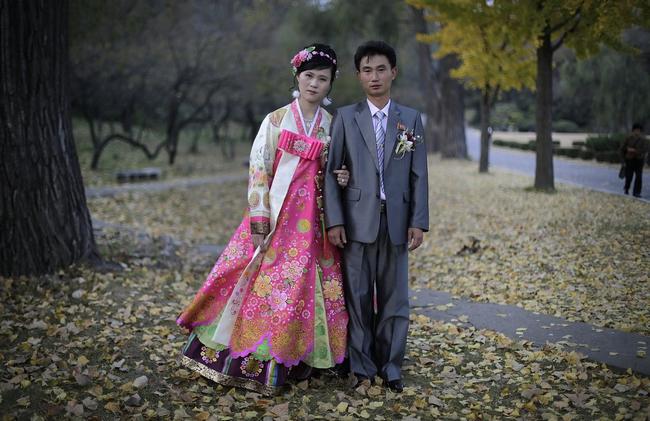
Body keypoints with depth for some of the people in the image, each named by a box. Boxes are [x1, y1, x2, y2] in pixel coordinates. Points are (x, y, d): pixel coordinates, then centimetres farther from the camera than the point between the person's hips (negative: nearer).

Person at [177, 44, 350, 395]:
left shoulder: (332, 125, 8)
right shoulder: (276, 120, 0)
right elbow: (258, 172, -5)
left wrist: (341, 179, -7)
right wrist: (259, 224, -12)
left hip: (312, 222, 3)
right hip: (277, 215, -3)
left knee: (304, 286, 4)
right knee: (264, 282, -3)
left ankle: (293, 358, 18)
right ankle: (250, 359, 11)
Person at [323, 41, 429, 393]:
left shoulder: (411, 119, 9)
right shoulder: (345, 117, 5)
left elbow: (419, 175, 6)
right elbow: (331, 171, 1)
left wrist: (418, 221, -1)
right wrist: (334, 220, -8)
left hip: (396, 221, 1)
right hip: (357, 221, -1)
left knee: (394, 296, 6)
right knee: (358, 296, 4)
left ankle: (390, 367, 18)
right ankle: (362, 367, 17)